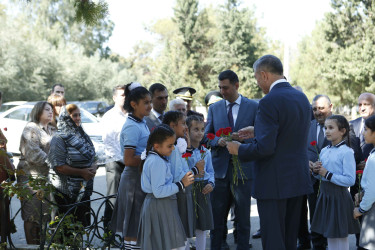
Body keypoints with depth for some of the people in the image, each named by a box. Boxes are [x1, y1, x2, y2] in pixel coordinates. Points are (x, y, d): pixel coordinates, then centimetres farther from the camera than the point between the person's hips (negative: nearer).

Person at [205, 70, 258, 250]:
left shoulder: (253, 107, 2)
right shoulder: (214, 108, 10)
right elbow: (206, 137, 10)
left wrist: (242, 138, -18)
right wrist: (218, 141, -11)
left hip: (243, 169, -2)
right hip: (219, 169, 2)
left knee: (242, 219, 6)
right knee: (217, 217, 6)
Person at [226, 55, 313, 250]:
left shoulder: (269, 102, -18)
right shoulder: (302, 98, 9)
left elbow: (265, 147, -23)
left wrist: (239, 150, -6)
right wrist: (258, 132, 20)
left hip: (274, 183, -8)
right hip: (298, 180, 8)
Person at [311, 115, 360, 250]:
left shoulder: (346, 152, -14)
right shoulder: (324, 151, 8)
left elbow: (350, 180, -21)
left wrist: (328, 174, -20)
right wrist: (317, 172, -3)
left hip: (339, 196, -7)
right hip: (324, 194, 7)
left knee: (340, 237, 0)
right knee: (329, 236, 15)